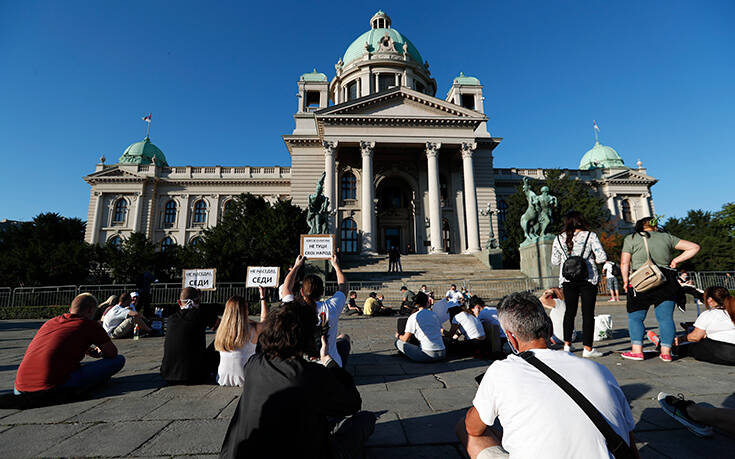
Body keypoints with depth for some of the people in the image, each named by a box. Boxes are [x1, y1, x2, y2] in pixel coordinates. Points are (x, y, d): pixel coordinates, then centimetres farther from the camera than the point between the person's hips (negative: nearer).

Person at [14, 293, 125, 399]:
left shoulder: (50, 322, 21)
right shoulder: (90, 325, 1)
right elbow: (112, 353, 9)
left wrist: (85, 350, 48)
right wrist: (101, 352, 32)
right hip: (52, 388, -8)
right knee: (119, 360, -6)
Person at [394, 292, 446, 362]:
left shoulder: (413, 317, -3)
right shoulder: (434, 314, 11)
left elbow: (405, 339, 0)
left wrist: (398, 336, 25)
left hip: (428, 354, -4)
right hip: (442, 354, 5)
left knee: (398, 342, 5)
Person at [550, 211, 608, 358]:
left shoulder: (559, 238, 4)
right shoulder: (590, 235, -1)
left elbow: (555, 262, 6)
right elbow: (602, 257, -6)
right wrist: (590, 259, 14)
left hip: (567, 279, 2)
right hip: (588, 278, -2)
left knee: (570, 311, 14)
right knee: (588, 313, 2)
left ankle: (567, 344, 18)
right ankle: (587, 348, 4)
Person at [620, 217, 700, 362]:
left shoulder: (631, 238, 3)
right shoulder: (667, 237, 14)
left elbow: (624, 263, -3)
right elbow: (694, 247, 15)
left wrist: (626, 281, 3)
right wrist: (676, 260, 12)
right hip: (667, 282, 3)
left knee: (635, 317, 4)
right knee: (666, 318, 9)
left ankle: (637, 351, 1)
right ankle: (666, 352, 11)